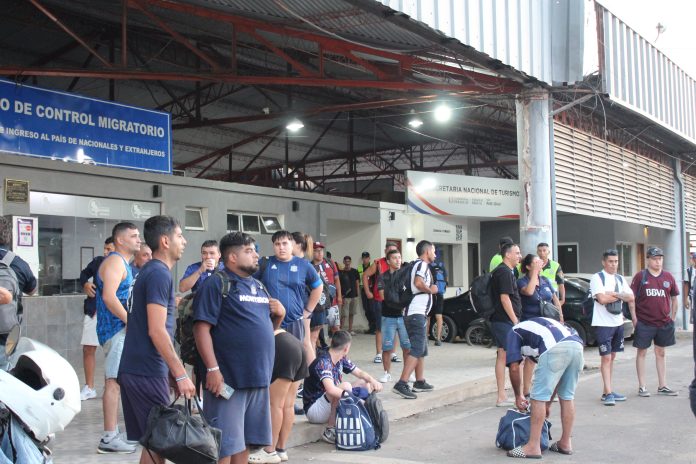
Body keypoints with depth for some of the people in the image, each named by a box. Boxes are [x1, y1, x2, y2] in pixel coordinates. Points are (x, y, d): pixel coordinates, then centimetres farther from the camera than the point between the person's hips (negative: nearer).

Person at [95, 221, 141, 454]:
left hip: (121, 330, 10)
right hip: (117, 330, -10)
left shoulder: (123, 263, 19)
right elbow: (108, 296, -23)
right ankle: (109, 438, -9)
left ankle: (113, 433, 21)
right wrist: (130, 321, -20)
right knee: (114, 382, -10)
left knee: (115, 382, 13)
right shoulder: (115, 261, -12)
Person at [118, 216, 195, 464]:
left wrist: (170, 372, 21)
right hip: (147, 372, -9)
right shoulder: (159, 274, -13)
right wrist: (180, 375, -17)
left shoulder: (148, 271, 16)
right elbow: (157, 331, -20)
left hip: (134, 369, 9)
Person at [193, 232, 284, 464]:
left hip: (258, 376, 7)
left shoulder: (258, 286, 17)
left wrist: (280, 314, 3)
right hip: (228, 377, -7)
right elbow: (201, 328, -15)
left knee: (244, 439, 16)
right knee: (224, 442, -2)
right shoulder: (216, 285, -8)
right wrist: (212, 369, -21)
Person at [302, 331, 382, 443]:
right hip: (314, 409, -9)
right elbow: (331, 390, -38)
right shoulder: (323, 362, -24)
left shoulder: (341, 359, 3)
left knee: (365, 384, 7)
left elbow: (360, 373, 12)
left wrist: (372, 381, -10)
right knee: (346, 386, -33)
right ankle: (330, 430, -23)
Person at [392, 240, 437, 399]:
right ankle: (402, 384, -23)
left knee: (421, 349, 18)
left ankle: (420, 382, 25)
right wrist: (430, 290, -10)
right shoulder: (422, 264, -9)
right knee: (416, 350, -16)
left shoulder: (416, 264, 20)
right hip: (417, 313, -11)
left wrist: (429, 289, 16)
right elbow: (418, 283, -26)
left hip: (413, 313, 11)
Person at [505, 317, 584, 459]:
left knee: (539, 398, 2)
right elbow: (556, 376, 42)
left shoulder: (513, 332, 27)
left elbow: (514, 368, 15)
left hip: (555, 348, -7)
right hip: (576, 345, 7)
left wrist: (518, 396, 30)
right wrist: (548, 403, 47)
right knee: (567, 397, 21)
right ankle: (565, 443, 28)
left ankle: (533, 447, 4)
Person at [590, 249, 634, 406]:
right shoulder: (597, 278, -8)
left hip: (618, 323, 7)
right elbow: (602, 299, -21)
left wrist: (614, 294, -13)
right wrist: (620, 296, -6)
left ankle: (607, 391, 17)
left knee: (612, 357, 11)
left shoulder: (620, 279, 12)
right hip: (603, 324, -7)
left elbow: (631, 298, 1)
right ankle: (608, 393, -7)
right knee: (606, 358, -7)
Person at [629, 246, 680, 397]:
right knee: (642, 352, 3)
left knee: (661, 353, 12)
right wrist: (634, 318, -8)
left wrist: (673, 317, 7)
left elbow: (674, 297, 13)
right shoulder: (640, 276, -4)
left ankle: (662, 386, 20)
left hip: (664, 323, 3)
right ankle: (642, 387, 9)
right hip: (644, 322, -3)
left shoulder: (668, 277, 6)